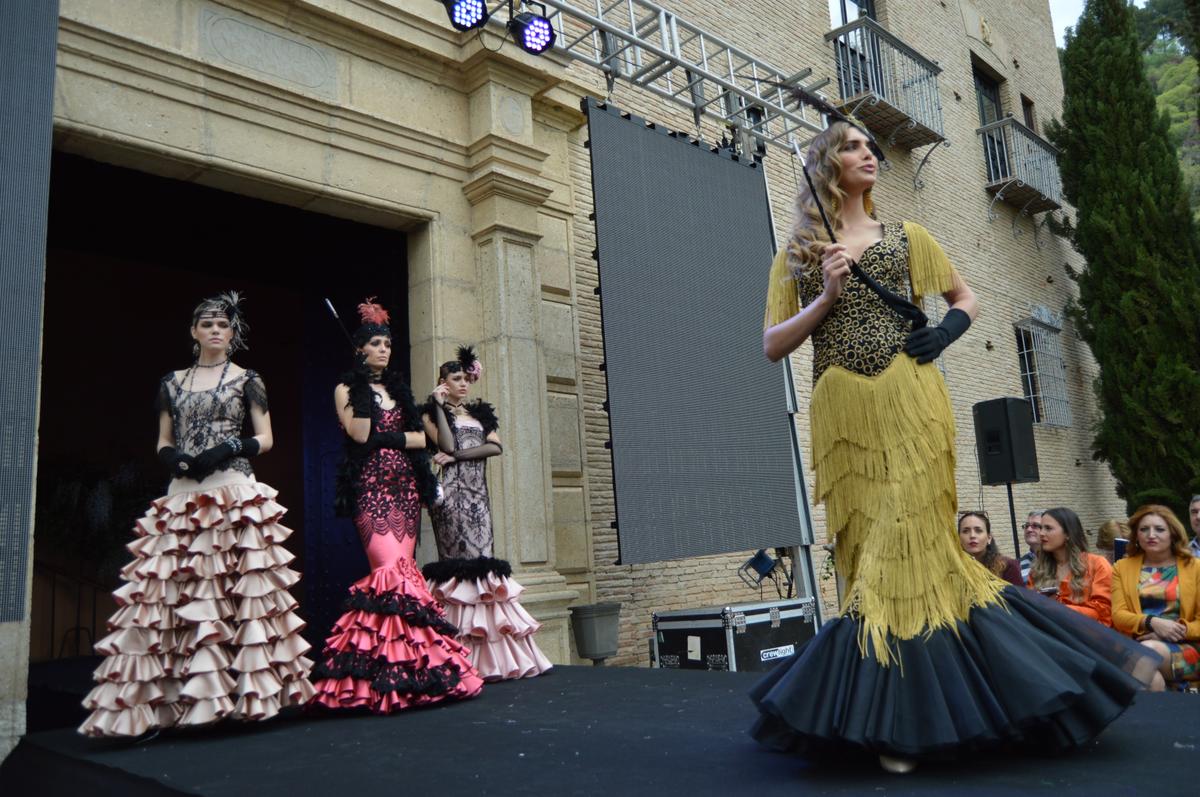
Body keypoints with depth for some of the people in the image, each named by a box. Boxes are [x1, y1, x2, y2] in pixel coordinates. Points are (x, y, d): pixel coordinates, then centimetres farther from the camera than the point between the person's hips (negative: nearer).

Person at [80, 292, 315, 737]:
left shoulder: (247, 380, 7)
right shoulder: (172, 382, 16)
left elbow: (265, 440, 4)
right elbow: (163, 443, 16)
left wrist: (228, 449, -13)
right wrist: (173, 458, -6)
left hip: (235, 495, -3)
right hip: (182, 497, 3)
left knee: (235, 591, -7)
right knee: (172, 592, -2)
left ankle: (239, 685, -1)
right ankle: (163, 696, 2)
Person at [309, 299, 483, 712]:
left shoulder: (398, 389, 21)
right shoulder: (347, 389, 7)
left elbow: (420, 437, 14)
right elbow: (359, 433, -9)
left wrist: (389, 437, -1)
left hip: (405, 486, 5)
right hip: (371, 487, -5)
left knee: (402, 568, -2)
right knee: (392, 569, -17)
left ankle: (411, 663, 1)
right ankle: (391, 666, -14)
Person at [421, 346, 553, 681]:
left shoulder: (480, 413, 20)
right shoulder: (433, 413, 6)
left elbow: (496, 447, 3)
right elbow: (447, 444, -12)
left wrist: (458, 456, -7)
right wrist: (440, 406, -7)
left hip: (477, 494, 6)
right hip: (451, 494, -5)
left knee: (482, 562, 1)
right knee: (461, 563, -11)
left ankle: (488, 658, 3)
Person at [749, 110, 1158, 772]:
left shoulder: (907, 238, 15)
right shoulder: (797, 255, 11)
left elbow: (965, 297, 23)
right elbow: (772, 346, 6)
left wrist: (946, 331, 2)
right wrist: (824, 298, -8)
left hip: (908, 402, 0)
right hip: (844, 413, 0)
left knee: (909, 544, -4)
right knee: (869, 554, 2)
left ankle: (899, 717, 9)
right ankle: (895, 716, 15)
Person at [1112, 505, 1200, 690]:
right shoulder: (1122, 567, 15)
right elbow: (1118, 615, 4)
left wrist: (1180, 630, -12)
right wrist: (1152, 622, -14)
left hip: (1185, 648, 0)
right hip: (1135, 645, 0)